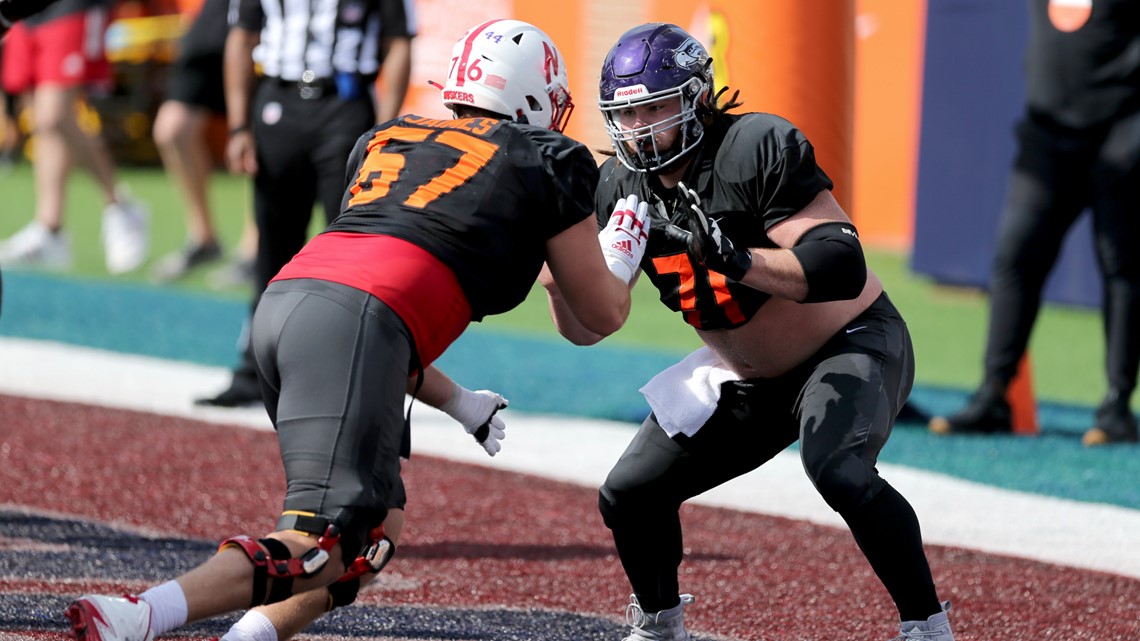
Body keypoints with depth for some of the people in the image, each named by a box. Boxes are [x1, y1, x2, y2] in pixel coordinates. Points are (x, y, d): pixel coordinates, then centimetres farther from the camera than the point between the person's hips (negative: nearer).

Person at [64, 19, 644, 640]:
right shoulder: (545, 159, 17)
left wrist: (456, 403, 45)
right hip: (356, 321, -7)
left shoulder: (387, 138, 32)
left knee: (371, 513, 24)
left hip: (281, 302, 7)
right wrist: (625, 234, 45)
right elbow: (601, 315, 26)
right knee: (323, 544, -14)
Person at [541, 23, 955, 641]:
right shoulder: (623, 187, -6)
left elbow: (843, 268, -33)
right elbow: (587, 328, -2)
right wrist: (558, 278, -23)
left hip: (854, 342, -7)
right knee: (630, 495, 2)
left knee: (839, 472, -34)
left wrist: (735, 261, -44)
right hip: (748, 376, 7)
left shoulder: (757, 149, -26)